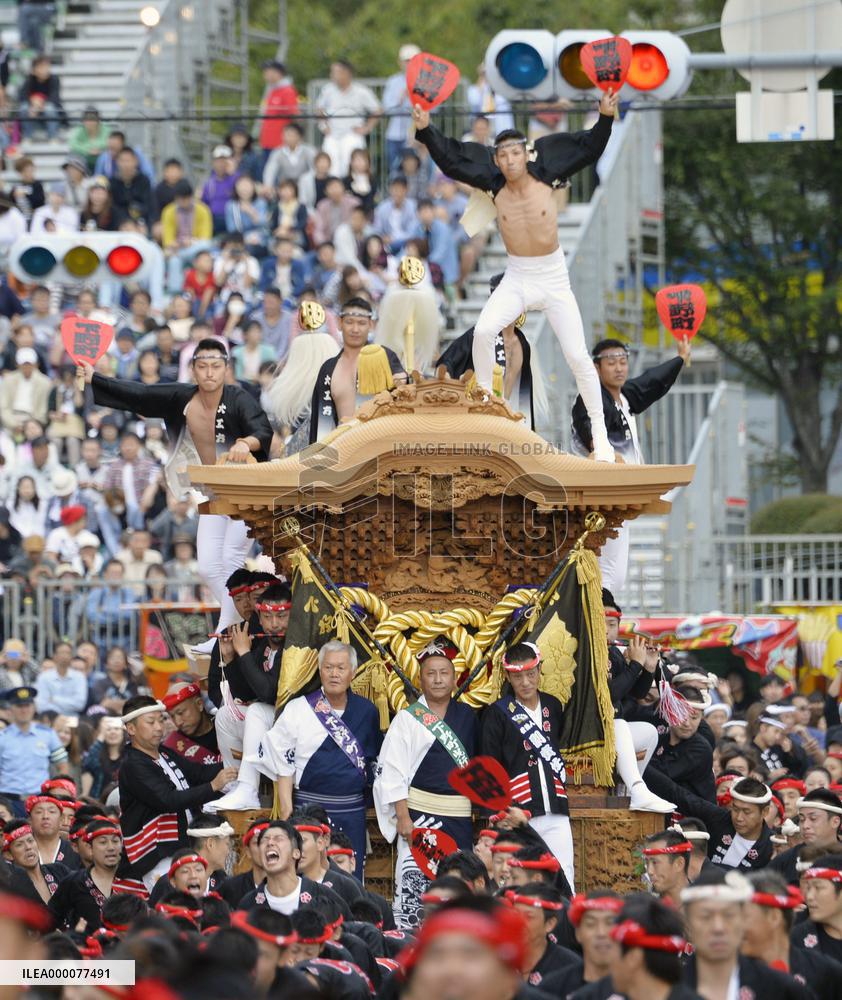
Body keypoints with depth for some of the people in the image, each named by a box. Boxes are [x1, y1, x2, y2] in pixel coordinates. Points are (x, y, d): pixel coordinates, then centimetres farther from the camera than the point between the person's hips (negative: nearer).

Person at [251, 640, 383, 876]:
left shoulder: (366, 712, 8)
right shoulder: (298, 710, 0)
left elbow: (376, 759, 17)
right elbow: (283, 764, -2)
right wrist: (287, 812, -9)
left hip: (352, 812, 3)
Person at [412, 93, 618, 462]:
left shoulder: (545, 176, -11)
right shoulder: (494, 186, -7)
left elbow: (588, 149, -9)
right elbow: (451, 160, -6)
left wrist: (605, 118, -22)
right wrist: (426, 130, -15)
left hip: (553, 278, -1)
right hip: (515, 278, 1)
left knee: (577, 356, -5)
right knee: (482, 332, -24)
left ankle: (600, 435, 6)